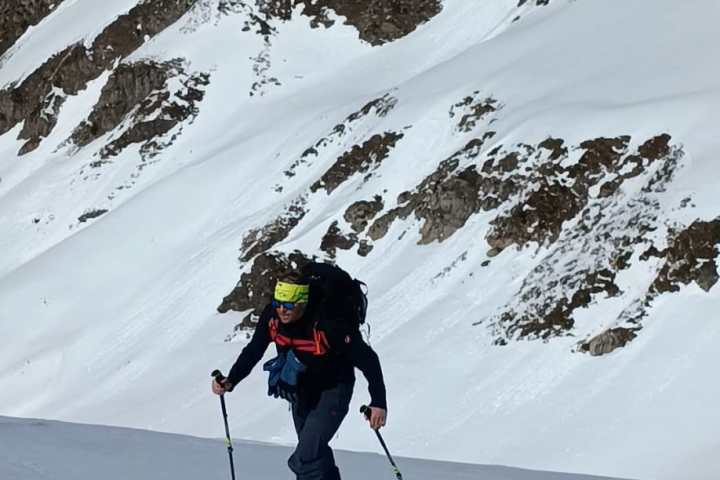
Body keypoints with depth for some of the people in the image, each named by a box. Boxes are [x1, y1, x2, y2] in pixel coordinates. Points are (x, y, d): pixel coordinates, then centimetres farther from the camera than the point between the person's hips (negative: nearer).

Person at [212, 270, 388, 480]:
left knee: (306, 459, -21)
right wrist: (231, 381, -18)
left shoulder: (328, 324, -34)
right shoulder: (272, 316, -18)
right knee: (316, 454, 24)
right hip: (301, 390, 7)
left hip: (332, 391, -7)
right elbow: (252, 352, -3)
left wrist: (378, 402, -32)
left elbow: (368, 360, -27)